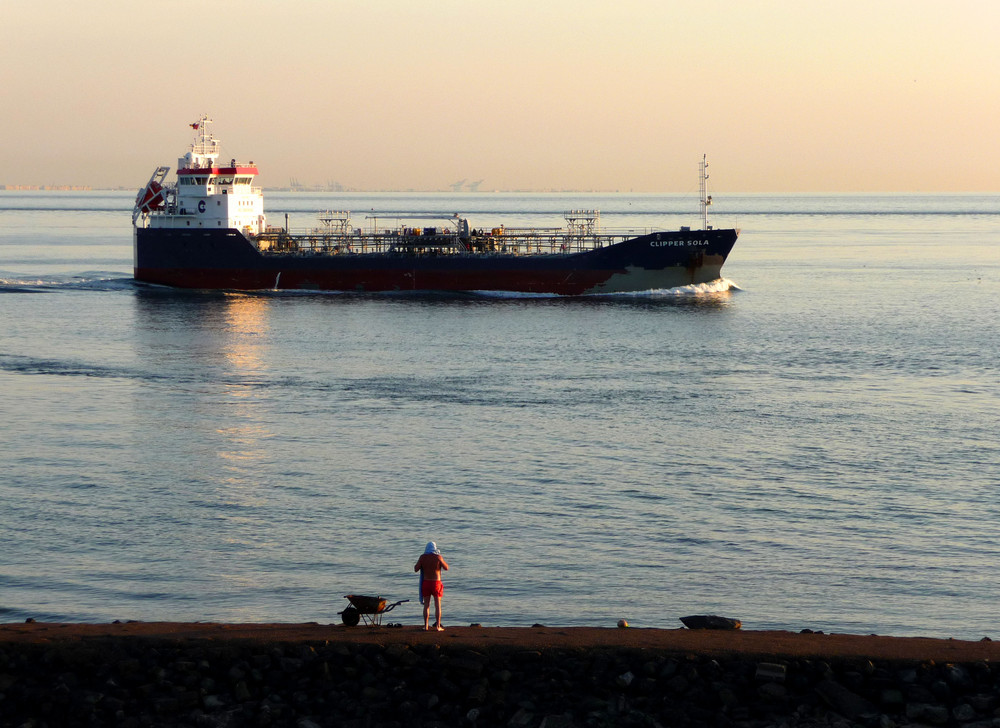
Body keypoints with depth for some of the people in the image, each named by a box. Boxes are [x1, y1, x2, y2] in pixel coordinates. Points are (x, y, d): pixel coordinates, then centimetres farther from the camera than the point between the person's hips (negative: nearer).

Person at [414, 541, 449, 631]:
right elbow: (446, 568, -1)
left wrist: (416, 564, 18)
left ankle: (426, 626, 9)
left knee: (426, 605, 9)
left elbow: (416, 569, -2)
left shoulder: (423, 557, -4)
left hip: (426, 583, 2)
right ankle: (438, 626, 1)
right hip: (436, 583, -2)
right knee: (437, 605, 3)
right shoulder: (438, 557, -10)